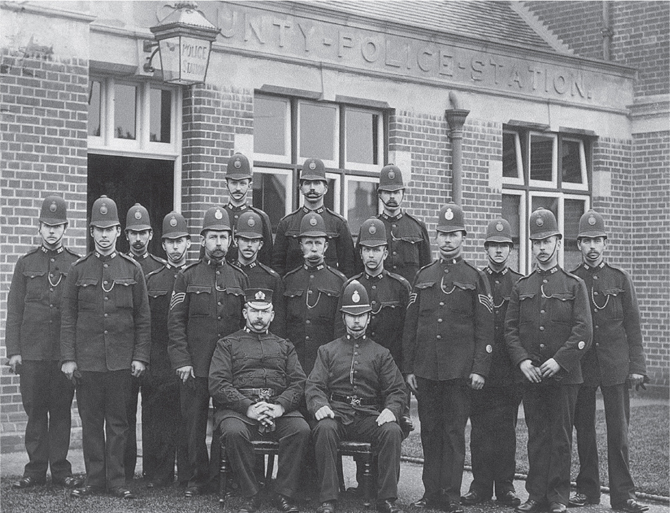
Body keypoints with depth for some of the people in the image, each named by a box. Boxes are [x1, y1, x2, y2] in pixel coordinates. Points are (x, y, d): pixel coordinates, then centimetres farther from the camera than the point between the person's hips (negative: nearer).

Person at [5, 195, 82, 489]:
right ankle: (36, 468, 12)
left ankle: (60, 469, 11)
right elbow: (14, 310, 6)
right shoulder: (25, 264, 8)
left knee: (61, 411, 4)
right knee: (35, 411, 4)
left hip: (65, 352, 0)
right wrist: (13, 351, -1)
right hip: (31, 353, 1)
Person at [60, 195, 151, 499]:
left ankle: (116, 480, 11)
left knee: (118, 422, 4)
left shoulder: (132, 269, 5)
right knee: (90, 421, 5)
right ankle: (95, 479, 14)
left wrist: (140, 357, -1)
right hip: (87, 360, 0)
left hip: (121, 360, 0)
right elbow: (68, 317, 5)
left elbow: (143, 319, 6)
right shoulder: (78, 270, 5)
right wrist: (67, 357, -2)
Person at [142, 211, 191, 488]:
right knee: (155, 418, 2)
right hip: (157, 363, 2)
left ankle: (188, 476, 7)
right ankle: (158, 475, 10)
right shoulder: (151, 280, 11)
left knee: (188, 420, -1)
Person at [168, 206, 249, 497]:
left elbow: (247, 324, 12)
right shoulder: (187, 277, 4)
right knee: (195, 426, 5)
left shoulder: (240, 279, 9)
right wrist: (182, 361, -7)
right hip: (194, 369, -1)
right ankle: (198, 478, 16)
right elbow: (175, 322, 0)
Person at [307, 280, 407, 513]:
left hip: (370, 417, 1)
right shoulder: (328, 351, 18)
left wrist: (391, 409, -14)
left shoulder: (381, 354, 18)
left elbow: (397, 389, 10)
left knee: (392, 430, -31)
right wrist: (319, 405, -17)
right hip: (337, 414, -1)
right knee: (325, 429, -35)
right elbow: (314, 385, 7)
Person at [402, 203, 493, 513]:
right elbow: (410, 325, 11)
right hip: (425, 370, 3)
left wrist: (479, 370, -8)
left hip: (459, 371, -3)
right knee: (430, 432, 6)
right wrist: (408, 368, 6)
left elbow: (484, 329, -1)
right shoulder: (423, 277, 11)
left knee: (454, 432, 0)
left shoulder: (475, 278, 3)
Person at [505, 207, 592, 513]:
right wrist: (522, 361, -8)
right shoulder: (521, 287, 10)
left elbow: (583, 331, -6)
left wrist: (559, 360, -15)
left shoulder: (574, 285, 2)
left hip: (564, 374, -2)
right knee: (536, 436, 6)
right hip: (530, 374, 2)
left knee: (561, 438, 2)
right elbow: (510, 329, 6)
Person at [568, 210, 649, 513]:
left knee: (618, 431, -1)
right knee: (584, 431, 7)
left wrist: (637, 367, -2)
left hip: (615, 367, -1)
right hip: (581, 367, 1)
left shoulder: (620, 279, 5)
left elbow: (633, 326, 4)